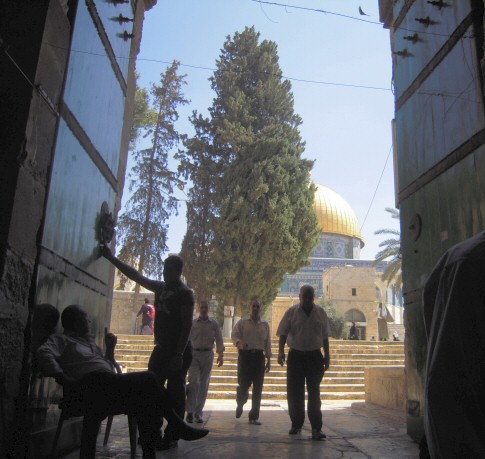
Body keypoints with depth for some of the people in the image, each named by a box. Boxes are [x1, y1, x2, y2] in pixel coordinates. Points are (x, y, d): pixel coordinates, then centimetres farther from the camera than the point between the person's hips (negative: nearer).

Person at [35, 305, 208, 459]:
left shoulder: (89, 342, 35)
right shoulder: (61, 339, 13)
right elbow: (43, 353, -11)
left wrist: (110, 349, 20)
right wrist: (63, 378, -22)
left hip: (108, 384, 8)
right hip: (92, 382, -8)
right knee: (148, 379, -21)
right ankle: (179, 426, -12)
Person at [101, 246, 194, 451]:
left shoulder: (185, 293, -10)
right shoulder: (160, 287, 11)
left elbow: (187, 325, -16)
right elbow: (136, 275, 16)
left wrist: (179, 354, -22)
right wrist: (111, 258, 15)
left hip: (178, 351, -7)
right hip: (161, 348, 8)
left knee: (175, 393, -2)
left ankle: (171, 437, 6)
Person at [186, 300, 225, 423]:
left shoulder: (213, 324, 8)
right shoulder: (192, 323, 6)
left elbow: (219, 339, 4)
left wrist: (220, 355, -8)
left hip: (208, 354, 1)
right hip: (194, 354, -1)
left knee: (204, 385, 4)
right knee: (194, 381, -15)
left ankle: (198, 413, 15)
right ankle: (190, 411, -2)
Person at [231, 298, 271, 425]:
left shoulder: (265, 325, 12)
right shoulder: (242, 322, 5)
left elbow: (267, 343, 14)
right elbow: (234, 335, -1)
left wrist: (268, 360, 11)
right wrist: (239, 343, -23)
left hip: (259, 356, 2)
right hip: (245, 355, -2)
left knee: (258, 388, 2)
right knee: (243, 385, -5)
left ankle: (254, 417, 13)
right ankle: (240, 404, 29)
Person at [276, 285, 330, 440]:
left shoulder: (320, 312, 5)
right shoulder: (291, 312, -1)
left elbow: (324, 336, 11)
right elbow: (283, 333, -1)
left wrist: (327, 355, 6)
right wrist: (281, 351, -13)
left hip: (315, 356, 1)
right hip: (295, 355, 0)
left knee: (314, 392, 0)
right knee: (294, 392, 6)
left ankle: (316, 428, 3)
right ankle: (296, 424, 22)